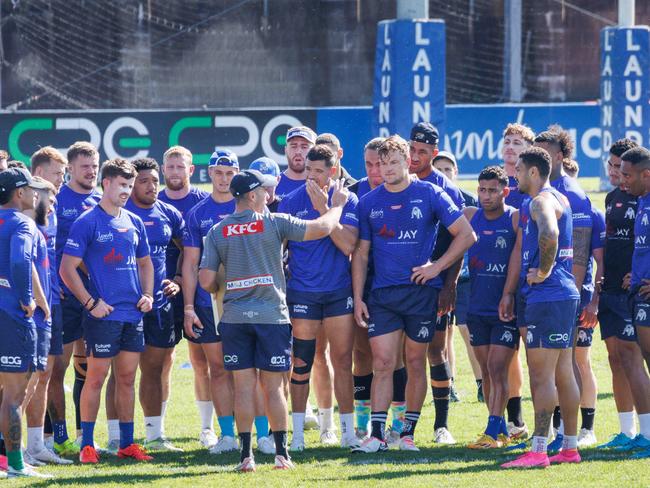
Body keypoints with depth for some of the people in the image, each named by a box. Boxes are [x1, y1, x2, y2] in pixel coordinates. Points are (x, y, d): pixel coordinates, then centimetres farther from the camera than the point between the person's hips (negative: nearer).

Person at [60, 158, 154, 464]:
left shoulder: (134, 223, 13)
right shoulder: (87, 223, -7)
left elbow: (145, 262, 24)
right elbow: (67, 269, -9)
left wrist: (147, 295, 7)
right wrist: (91, 303, -14)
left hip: (133, 313, 6)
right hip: (103, 313, -6)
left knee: (127, 378, 9)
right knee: (96, 377, -4)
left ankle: (127, 443, 15)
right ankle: (87, 445, 1)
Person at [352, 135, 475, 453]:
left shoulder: (429, 194, -1)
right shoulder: (369, 202, 7)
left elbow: (466, 236, 1)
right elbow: (361, 253, 10)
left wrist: (437, 267, -7)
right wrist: (358, 298, 3)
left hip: (421, 292, -1)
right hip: (382, 294, 2)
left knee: (415, 363, 4)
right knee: (382, 363, -5)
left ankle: (408, 432, 12)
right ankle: (377, 434, -5)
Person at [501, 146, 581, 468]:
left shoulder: (541, 201, -13)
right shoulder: (560, 199, 19)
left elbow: (549, 233, -33)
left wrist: (544, 271, -22)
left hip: (546, 295, -10)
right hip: (565, 294, 10)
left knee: (541, 374, -10)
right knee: (563, 373, 12)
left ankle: (538, 450, -12)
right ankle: (570, 448, 15)